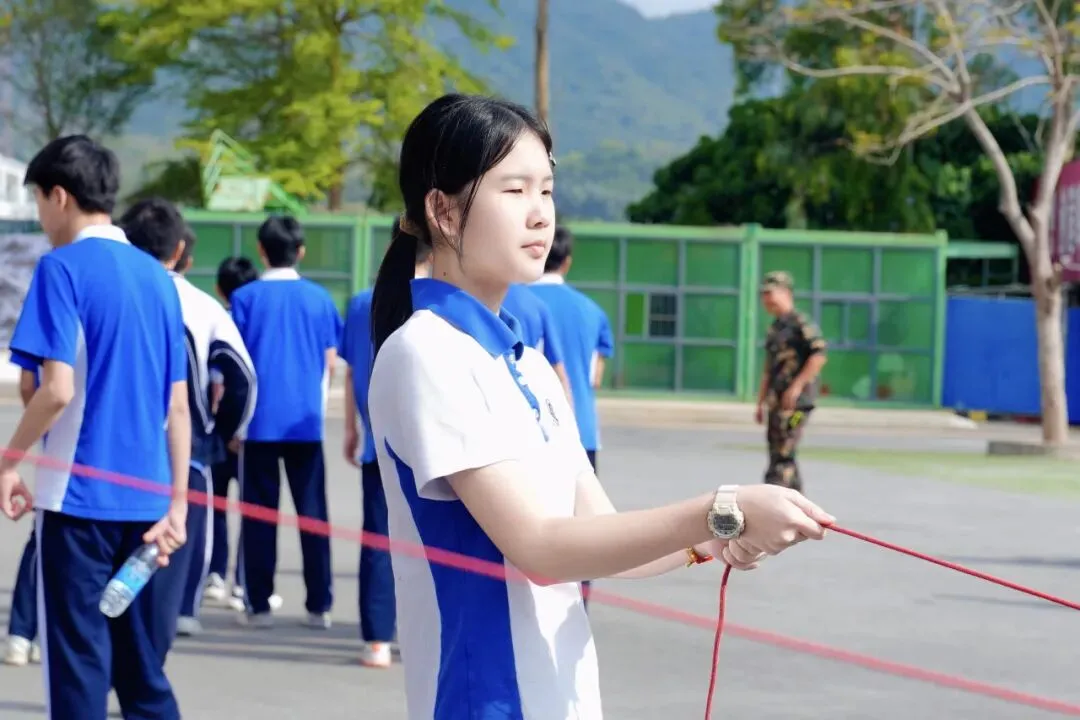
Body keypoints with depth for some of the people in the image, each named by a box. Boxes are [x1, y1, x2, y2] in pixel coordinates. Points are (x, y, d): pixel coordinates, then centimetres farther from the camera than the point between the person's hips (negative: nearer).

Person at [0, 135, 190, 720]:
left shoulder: (63, 268, -8)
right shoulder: (157, 276, 11)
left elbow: (58, 389, -16)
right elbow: (178, 406, 12)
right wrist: (177, 503, 15)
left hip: (78, 498, -6)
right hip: (146, 502, 6)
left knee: (78, 671, 0)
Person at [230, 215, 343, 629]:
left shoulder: (246, 298, -2)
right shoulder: (319, 298, 4)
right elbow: (330, 362, 7)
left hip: (261, 421, -1)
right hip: (306, 421, 2)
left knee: (259, 513, 4)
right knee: (312, 512, 6)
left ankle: (258, 605, 4)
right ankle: (319, 605, 6)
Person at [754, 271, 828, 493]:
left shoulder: (800, 323, -9)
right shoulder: (774, 328, 19)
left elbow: (819, 356, -19)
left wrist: (796, 386, -20)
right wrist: (761, 403, 22)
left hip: (796, 400, -10)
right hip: (777, 400, 10)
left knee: (782, 454, -14)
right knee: (780, 454, 12)